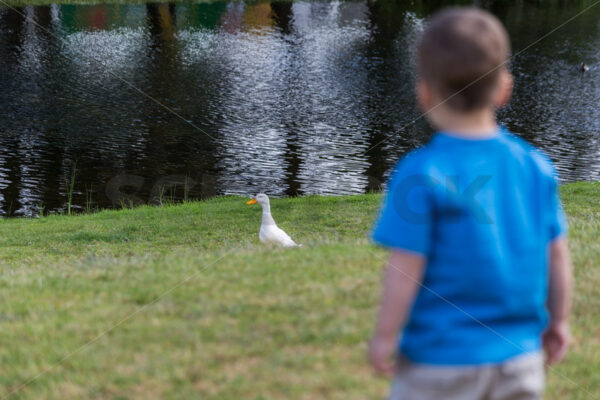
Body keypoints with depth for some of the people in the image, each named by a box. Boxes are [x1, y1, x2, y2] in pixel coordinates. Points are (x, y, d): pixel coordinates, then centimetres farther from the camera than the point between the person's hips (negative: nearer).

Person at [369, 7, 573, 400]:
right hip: (520, 358, 5)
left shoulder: (422, 173, -16)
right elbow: (557, 256, 6)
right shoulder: (535, 166, -1)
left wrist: (385, 336, -4)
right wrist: (558, 322, 19)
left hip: (441, 361, -4)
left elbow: (406, 268, -15)